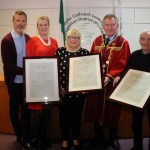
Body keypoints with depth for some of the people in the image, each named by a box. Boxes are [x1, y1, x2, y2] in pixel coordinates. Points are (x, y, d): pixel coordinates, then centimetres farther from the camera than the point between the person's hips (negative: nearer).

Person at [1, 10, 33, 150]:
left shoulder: (28, 38, 3)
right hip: (14, 81, -4)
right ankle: (20, 136, 33)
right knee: (15, 108, 14)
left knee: (26, 108, 11)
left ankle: (26, 137, 25)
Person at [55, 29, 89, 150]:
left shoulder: (85, 52, 0)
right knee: (64, 115, 9)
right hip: (63, 90, 0)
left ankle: (76, 138, 31)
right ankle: (65, 139, 27)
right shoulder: (59, 51, -1)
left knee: (77, 115, 12)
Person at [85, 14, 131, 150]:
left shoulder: (123, 43, -5)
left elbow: (121, 65, -12)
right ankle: (98, 136, 31)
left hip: (112, 83, -4)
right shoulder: (97, 41, 8)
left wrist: (109, 77, -25)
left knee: (112, 111, 8)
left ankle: (113, 139, 28)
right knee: (96, 109, 12)